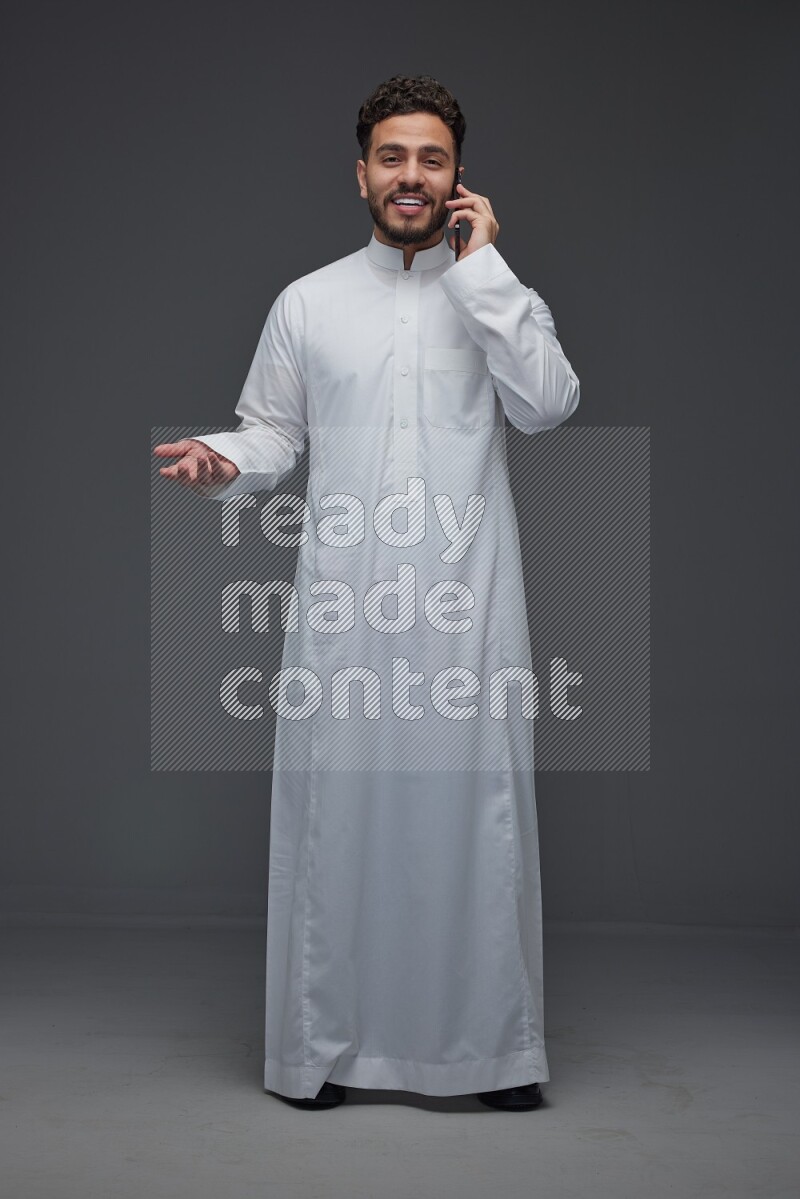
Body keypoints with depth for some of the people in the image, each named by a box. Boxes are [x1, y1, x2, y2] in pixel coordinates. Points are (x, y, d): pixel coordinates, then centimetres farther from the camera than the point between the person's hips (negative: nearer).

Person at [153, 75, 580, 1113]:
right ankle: (326, 1043, 17)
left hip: (467, 602, 0)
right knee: (338, 805, 3)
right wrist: (224, 463, -9)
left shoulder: (501, 297, 9)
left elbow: (548, 405, -8)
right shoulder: (308, 303, 12)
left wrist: (481, 266, -7)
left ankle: (493, 1045, 15)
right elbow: (274, 432, 13)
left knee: (473, 807, 2)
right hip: (344, 600, 1)